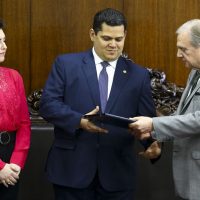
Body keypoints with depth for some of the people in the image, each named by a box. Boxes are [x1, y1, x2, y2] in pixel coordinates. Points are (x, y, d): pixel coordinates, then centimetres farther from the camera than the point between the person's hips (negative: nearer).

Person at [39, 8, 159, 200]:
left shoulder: (138, 75, 7)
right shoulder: (66, 64, 2)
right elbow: (47, 104, -5)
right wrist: (80, 121, -20)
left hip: (117, 171, 2)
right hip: (72, 167, -1)